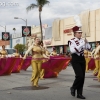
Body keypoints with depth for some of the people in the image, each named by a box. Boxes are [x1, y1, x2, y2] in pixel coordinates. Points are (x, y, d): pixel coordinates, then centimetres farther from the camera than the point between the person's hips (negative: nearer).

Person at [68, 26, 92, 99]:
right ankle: (73, 88, 11)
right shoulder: (72, 41, -10)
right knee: (80, 76, -16)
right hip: (75, 60, -6)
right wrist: (81, 44, -25)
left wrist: (87, 43, -9)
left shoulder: (82, 40, 5)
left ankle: (79, 94, 15)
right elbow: (73, 51, -25)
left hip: (82, 60, 6)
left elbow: (89, 49, 9)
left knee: (82, 77, 5)